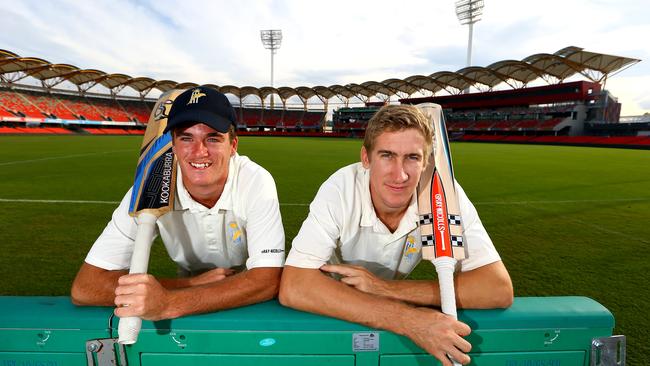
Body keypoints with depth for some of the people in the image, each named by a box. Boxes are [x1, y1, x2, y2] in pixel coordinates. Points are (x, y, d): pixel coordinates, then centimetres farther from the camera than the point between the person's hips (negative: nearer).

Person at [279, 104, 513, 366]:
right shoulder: (339, 190, -26)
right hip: (332, 316, -1)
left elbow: (498, 288, -24)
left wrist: (385, 288, -30)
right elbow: (293, 288, -33)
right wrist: (405, 319, -38)